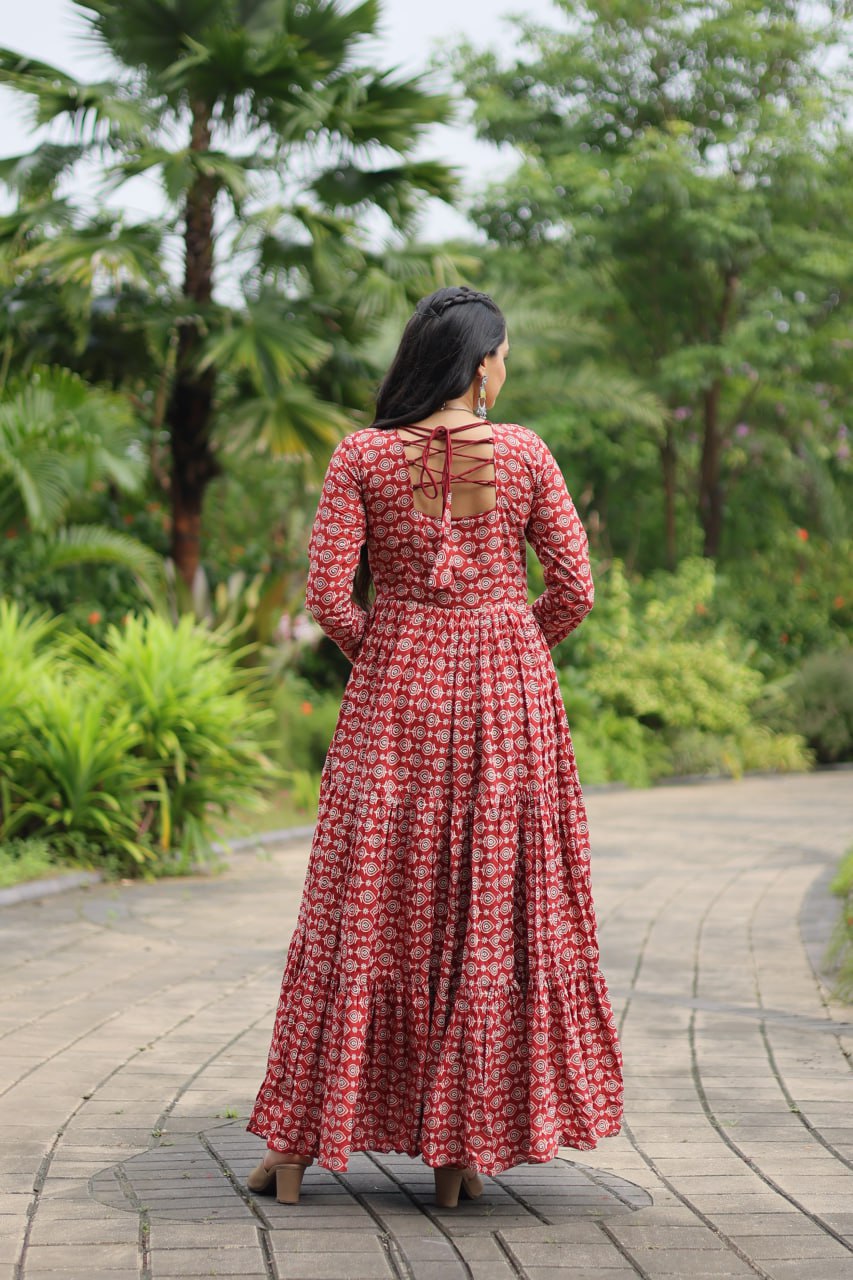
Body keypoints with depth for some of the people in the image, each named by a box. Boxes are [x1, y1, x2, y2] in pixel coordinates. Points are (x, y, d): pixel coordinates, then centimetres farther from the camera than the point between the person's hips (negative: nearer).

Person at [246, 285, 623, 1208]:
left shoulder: (361, 457, -4)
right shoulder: (524, 454, -3)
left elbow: (329, 597, -7)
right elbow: (573, 589, -2)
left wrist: (381, 660, 11)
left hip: (393, 694, 0)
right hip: (507, 697, 0)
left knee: (359, 909, 7)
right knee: (492, 910, 8)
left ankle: (295, 1145, 11)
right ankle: (462, 1149, 11)